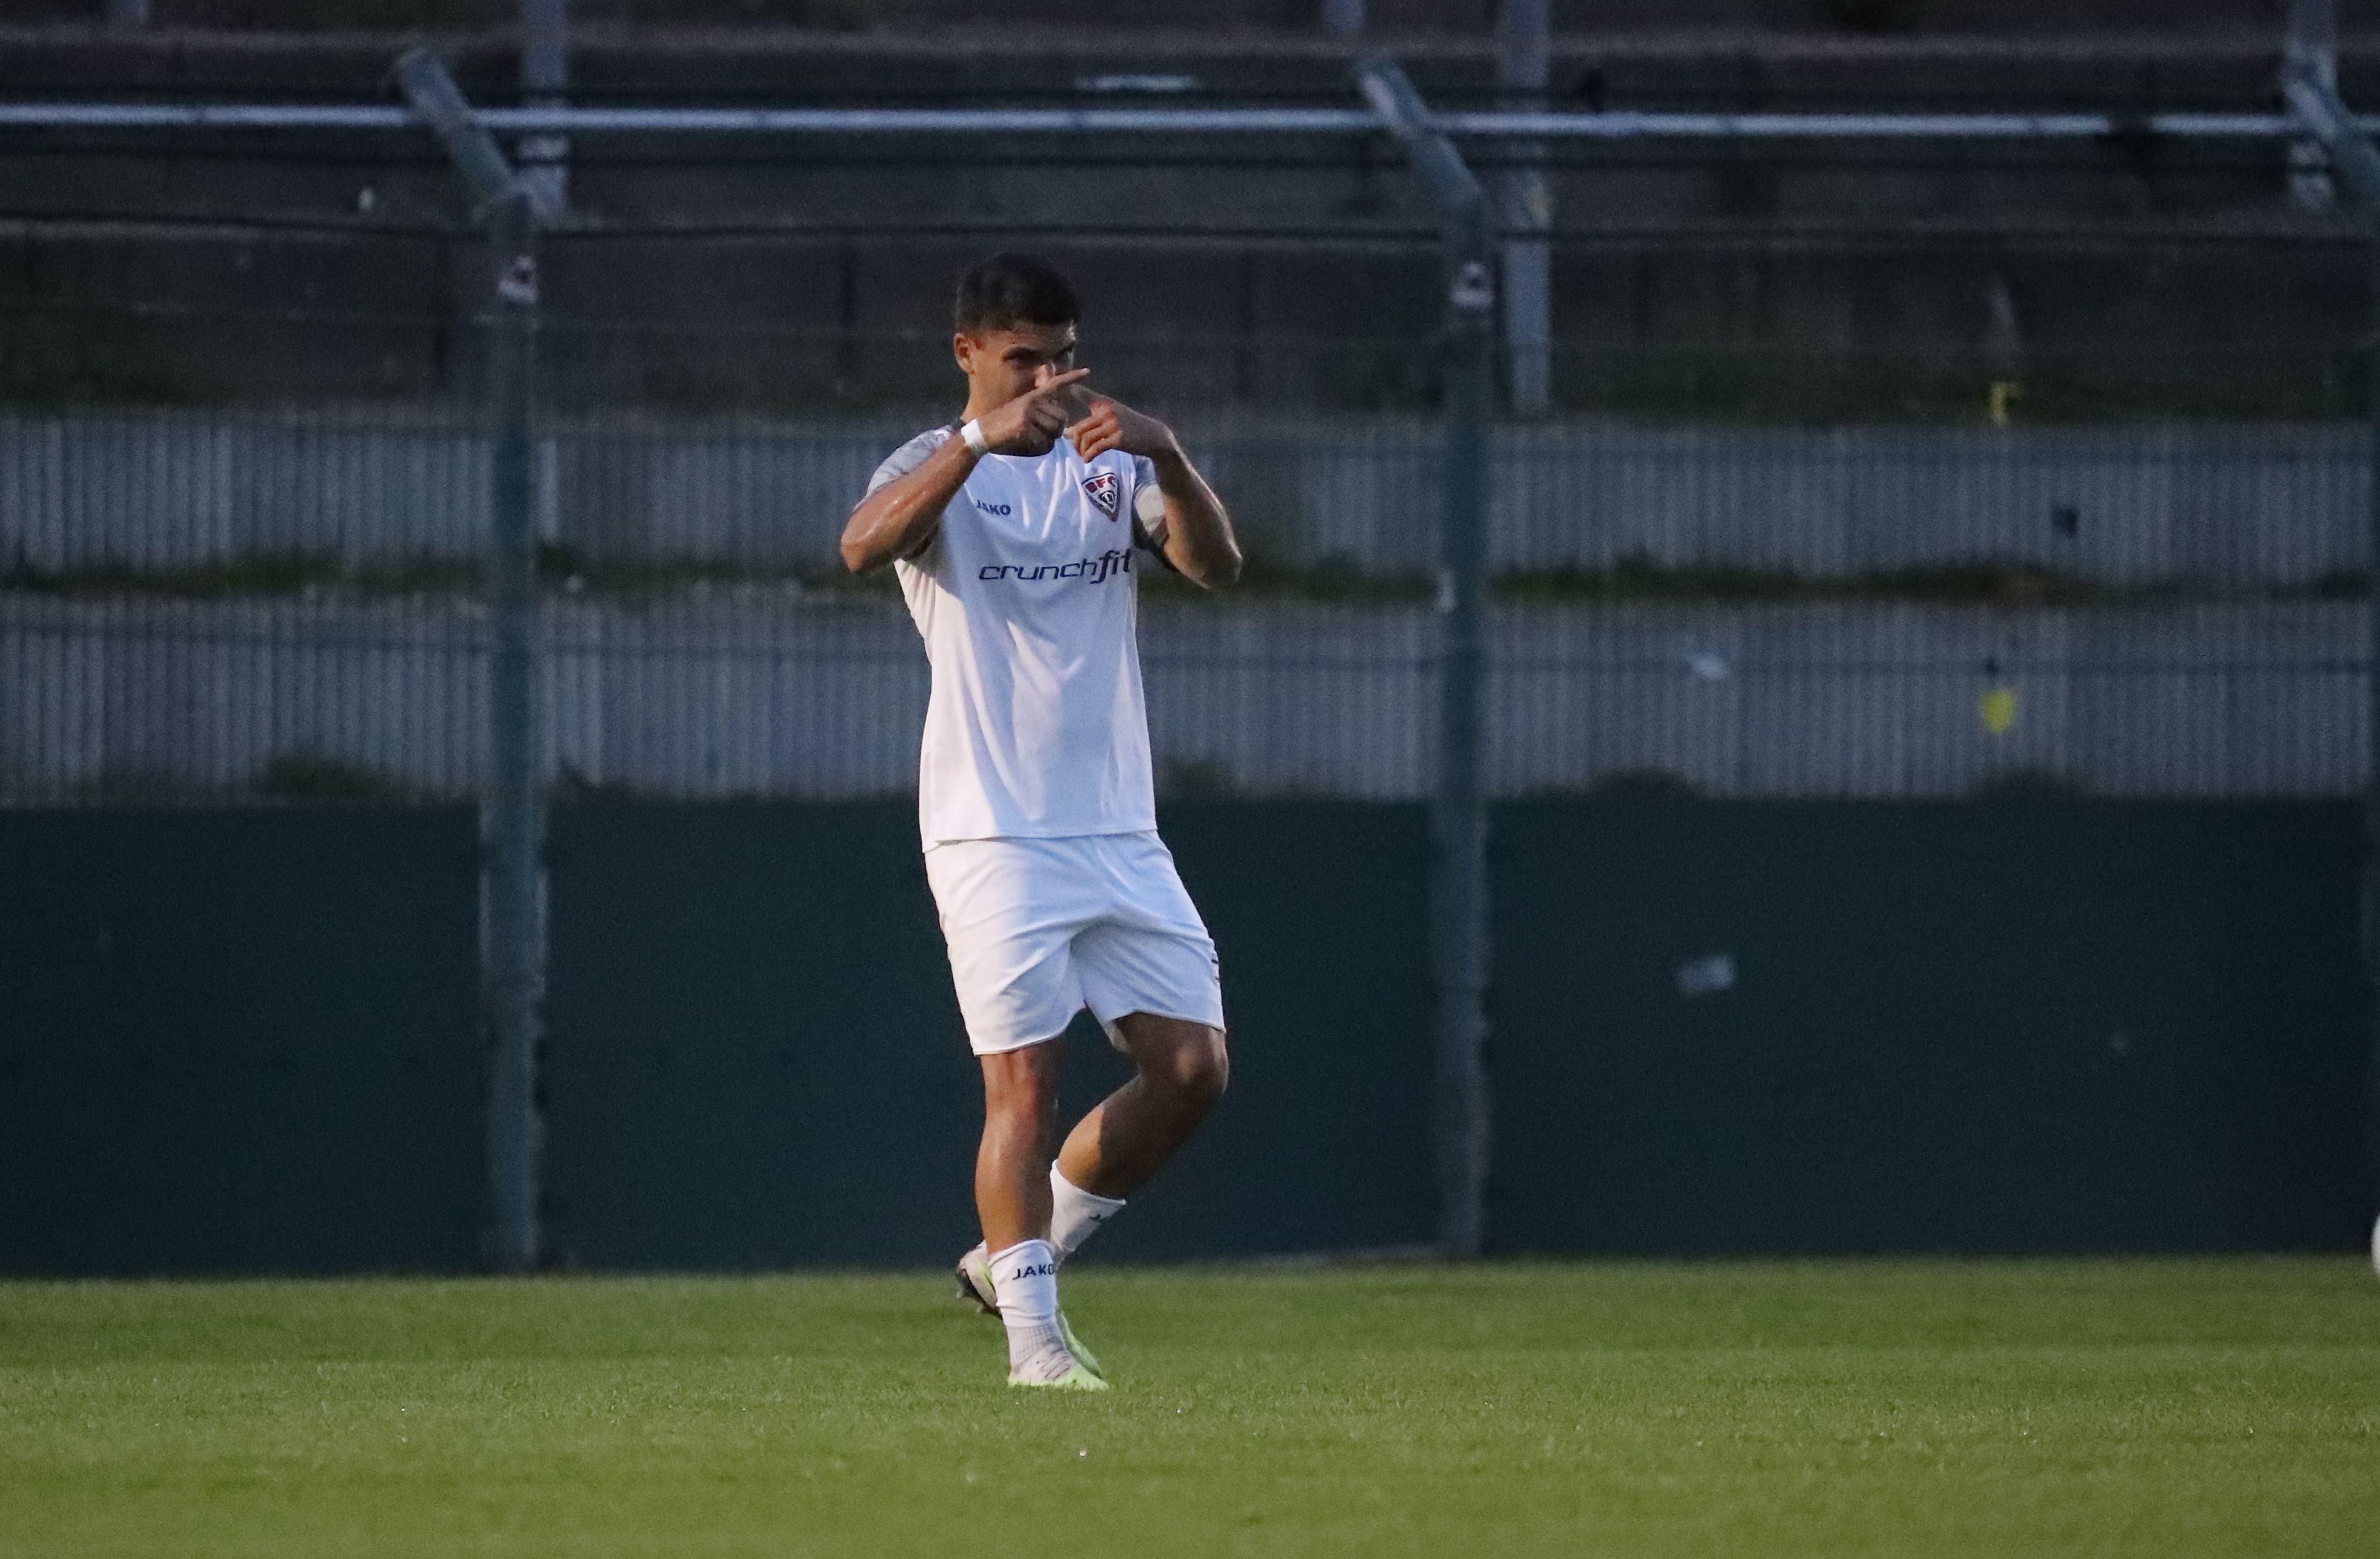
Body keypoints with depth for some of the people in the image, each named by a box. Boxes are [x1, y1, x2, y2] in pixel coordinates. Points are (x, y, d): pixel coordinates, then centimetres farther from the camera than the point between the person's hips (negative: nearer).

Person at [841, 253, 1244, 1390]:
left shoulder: (1112, 470, 13)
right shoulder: (941, 467, 0)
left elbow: (1216, 565, -4)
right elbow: (863, 546, -23)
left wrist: (1167, 457, -22)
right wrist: (984, 438, -35)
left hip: (1119, 831, 5)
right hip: (994, 833, -5)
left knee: (1193, 1069, -1)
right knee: (1024, 1083, -9)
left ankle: (1025, 1247, 16)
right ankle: (1031, 1333, -3)